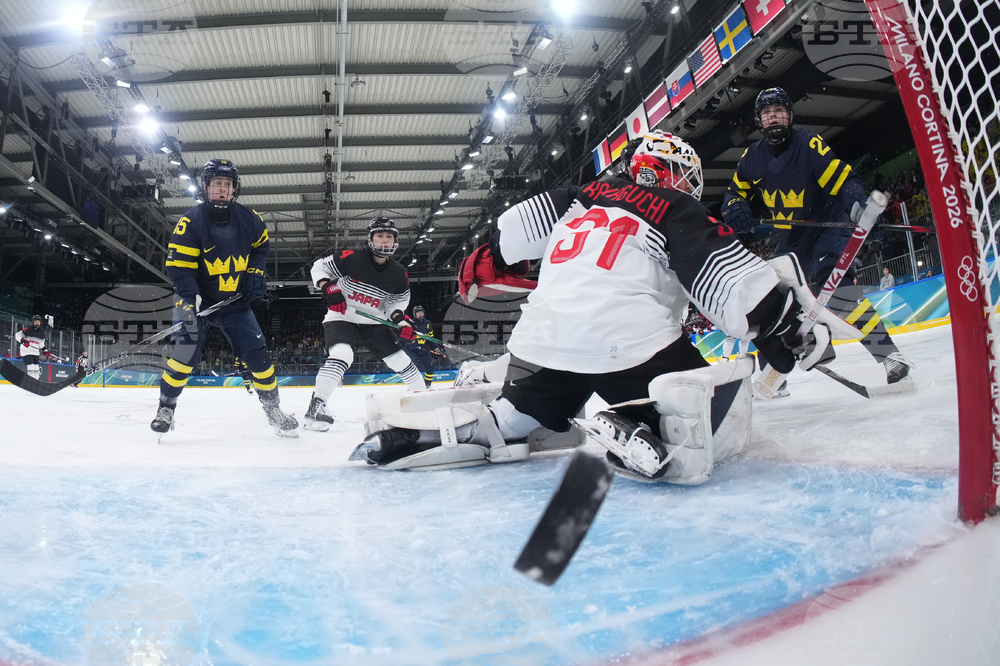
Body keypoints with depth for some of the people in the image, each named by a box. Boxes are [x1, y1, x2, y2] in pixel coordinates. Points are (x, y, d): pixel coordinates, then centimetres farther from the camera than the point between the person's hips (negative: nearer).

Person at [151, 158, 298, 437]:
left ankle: (273, 407, 14)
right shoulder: (191, 221, -17)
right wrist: (189, 301, -32)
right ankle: (166, 407, 2)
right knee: (186, 350, -17)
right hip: (198, 299, -3)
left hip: (235, 301, 3)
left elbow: (261, 246, 16)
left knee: (257, 352, -1)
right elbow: (179, 267, -20)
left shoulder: (249, 219, -5)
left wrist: (256, 272, 0)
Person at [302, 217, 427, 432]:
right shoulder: (351, 259, -18)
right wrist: (329, 290, -21)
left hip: (373, 322, 5)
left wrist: (400, 318, -9)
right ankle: (316, 406, -24)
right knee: (341, 356, -30)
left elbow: (399, 299, 10)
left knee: (401, 360, 4)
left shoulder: (398, 273, -5)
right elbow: (319, 267, -7)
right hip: (341, 317, -5)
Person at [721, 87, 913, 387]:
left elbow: (843, 180, -22)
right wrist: (735, 208, -13)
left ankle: (887, 352, -27)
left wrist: (858, 203, -42)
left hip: (829, 225, -7)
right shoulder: (752, 158, 1)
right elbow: (735, 192, 11)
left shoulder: (810, 144, -17)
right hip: (791, 237, 7)